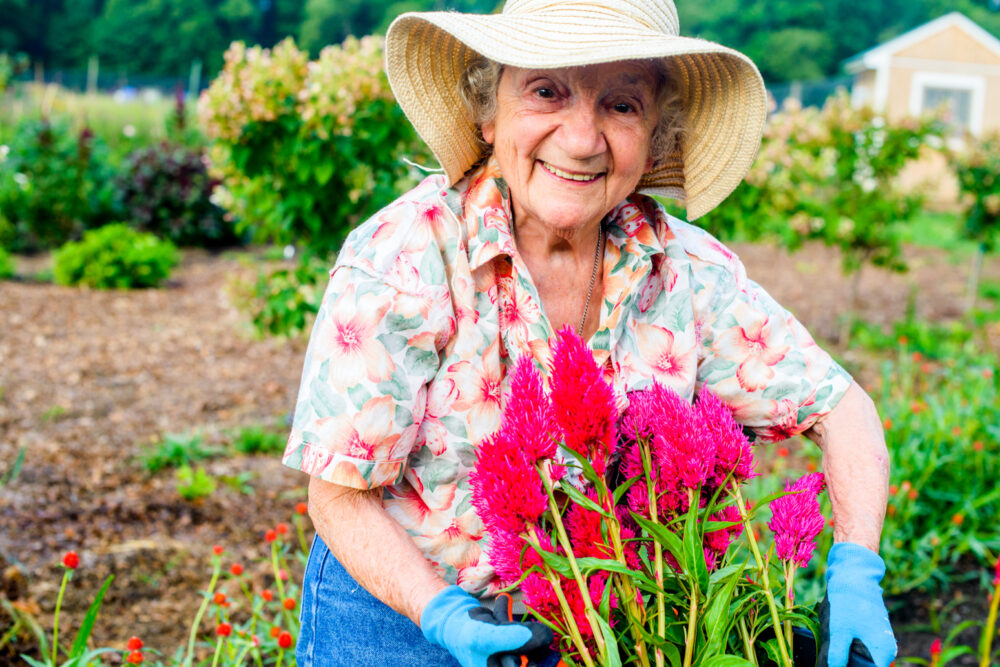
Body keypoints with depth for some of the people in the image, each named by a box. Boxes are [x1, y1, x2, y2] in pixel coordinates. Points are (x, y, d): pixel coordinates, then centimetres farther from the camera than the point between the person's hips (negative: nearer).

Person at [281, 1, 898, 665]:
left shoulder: (688, 273, -14)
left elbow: (842, 406, -5)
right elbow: (342, 497, -18)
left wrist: (856, 573, -18)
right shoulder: (400, 263, -24)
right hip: (400, 609, -3)